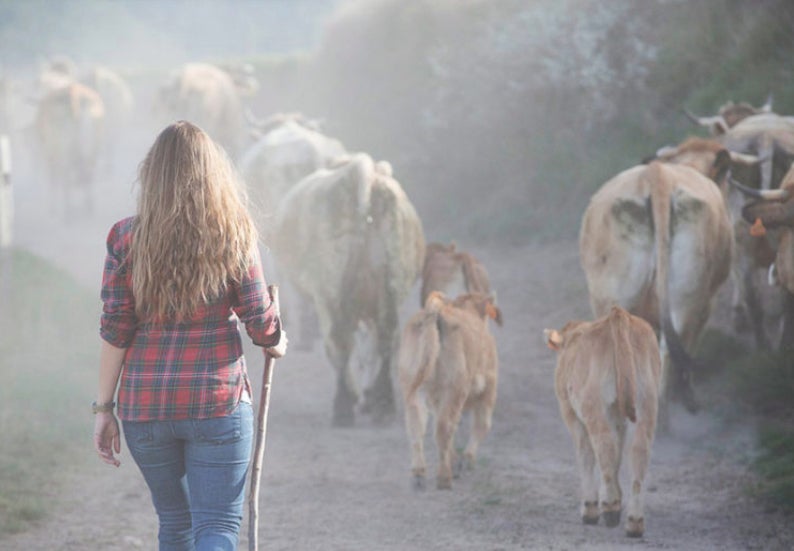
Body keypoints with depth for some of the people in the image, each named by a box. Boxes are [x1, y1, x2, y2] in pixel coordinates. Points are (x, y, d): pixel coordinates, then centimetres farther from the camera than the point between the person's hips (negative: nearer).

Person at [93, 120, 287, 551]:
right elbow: (260, 321, -2)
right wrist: (276, 344, 21)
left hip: (144, 403, 2)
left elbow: (115, 330, -4)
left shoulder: (126, 238, -2)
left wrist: (104, 407, 2)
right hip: (217, 401, -2)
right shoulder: (233, 236, -4)